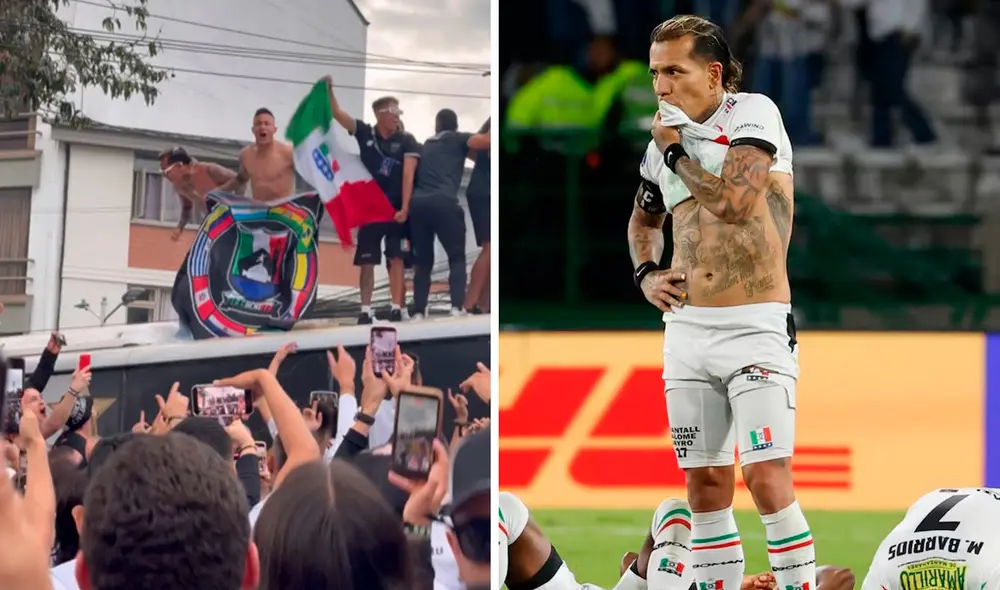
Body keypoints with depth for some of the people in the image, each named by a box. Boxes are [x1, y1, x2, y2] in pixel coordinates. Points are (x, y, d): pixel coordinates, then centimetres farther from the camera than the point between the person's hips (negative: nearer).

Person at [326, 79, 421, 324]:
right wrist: (328, 90, -20)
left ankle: (396, 308, -9)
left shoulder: (407, 142, -3)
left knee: (397, 259, -7)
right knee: (367, 262, 3)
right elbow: (337, 113, -4)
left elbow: (408, 176, -11)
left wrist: (405, 208, -20)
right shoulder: (365, 133, 2)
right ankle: (365, 310, 6)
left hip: (395, 210, -2)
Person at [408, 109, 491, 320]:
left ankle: (418, 311, 0)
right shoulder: (457, 139, 13)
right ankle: (457, 307, -17)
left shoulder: (426, 145, 30)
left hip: (418, 203, 4)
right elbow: (486, 140, 0)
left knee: (423, 261, 12)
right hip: (442, 202, -4)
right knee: (457, 257, 2)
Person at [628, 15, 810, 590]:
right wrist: (646, 274, 12)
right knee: (706, 486, 7)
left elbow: (732, 201, -22)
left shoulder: (753, 113, -7)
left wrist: (675, 152, -8)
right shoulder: (663, 143, 12)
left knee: (769, 479, -14)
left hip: (756, 326, -6)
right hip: (687, 329, 6)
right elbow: (643, 219, 31)